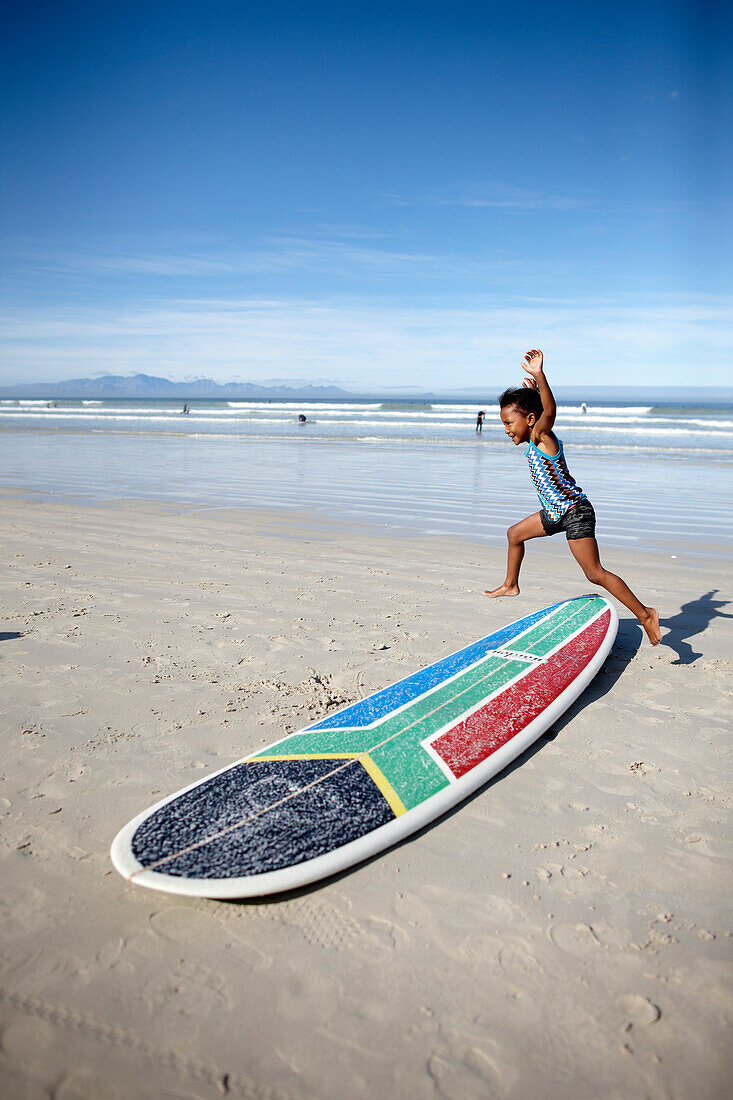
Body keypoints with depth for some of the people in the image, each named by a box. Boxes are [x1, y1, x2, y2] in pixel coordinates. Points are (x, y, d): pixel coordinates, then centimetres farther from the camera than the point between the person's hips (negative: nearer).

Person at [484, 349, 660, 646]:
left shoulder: (541, 436, -17)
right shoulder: (537, 440, 8)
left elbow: (549, 412, -39)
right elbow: (544, 413, 31)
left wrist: (539, 376, -49)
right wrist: (533, 393, 32)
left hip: (575, 512, -10)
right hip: (555, 512, 10)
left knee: (595, 573, -14)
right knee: (515, 534, 22)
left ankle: (645, 614, -8)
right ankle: (511, 585, 41)